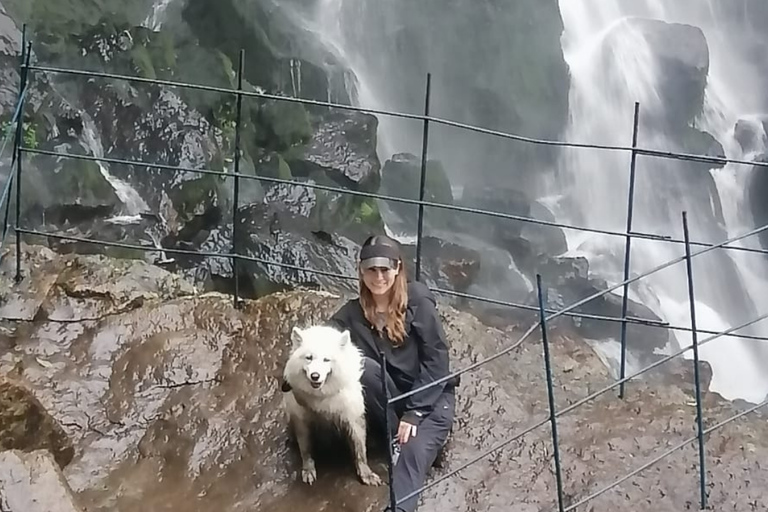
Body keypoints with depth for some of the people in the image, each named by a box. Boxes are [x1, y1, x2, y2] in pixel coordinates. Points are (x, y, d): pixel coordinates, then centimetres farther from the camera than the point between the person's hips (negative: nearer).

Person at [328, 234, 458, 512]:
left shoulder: (418, 302, -10)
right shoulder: (353, 313, 2)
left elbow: (436, 362, -12)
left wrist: (414, 413, -19)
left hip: (430, 395, -3)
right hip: (390, 401, 3)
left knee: (416, 450, -32)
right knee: (365, 368, -28)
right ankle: (396, 438, -16)